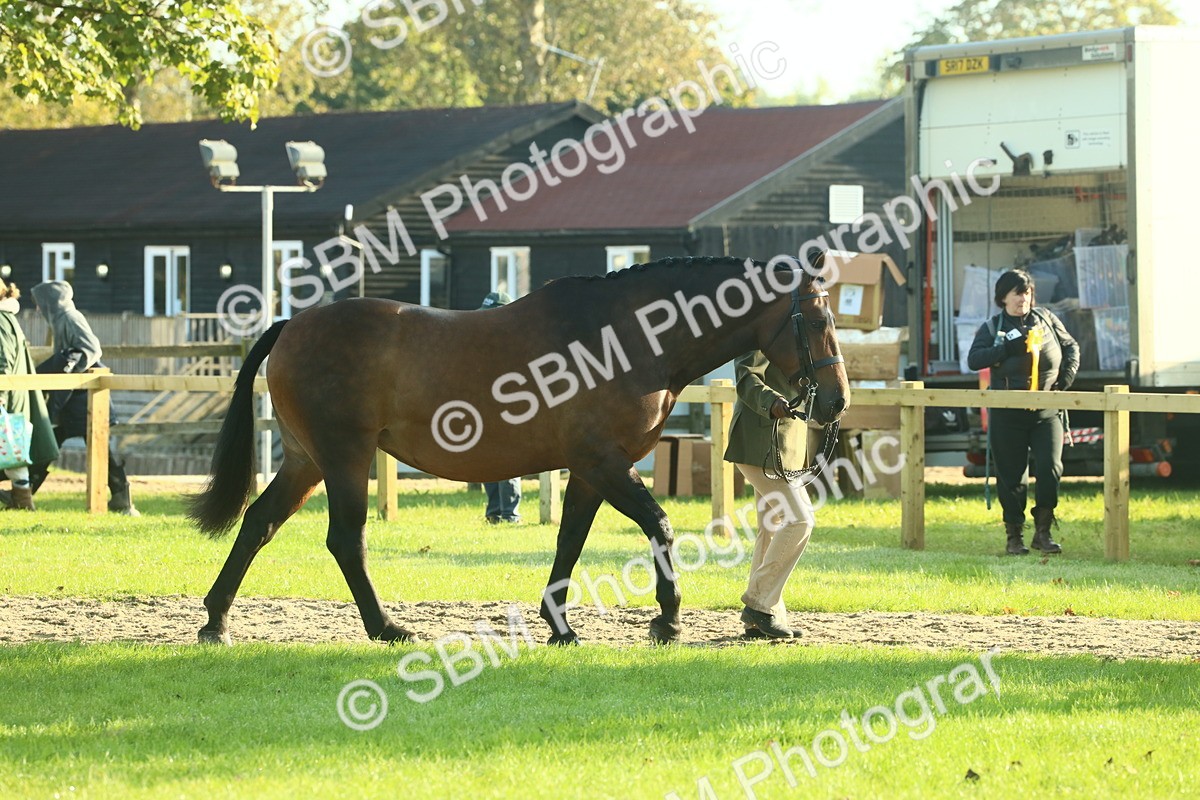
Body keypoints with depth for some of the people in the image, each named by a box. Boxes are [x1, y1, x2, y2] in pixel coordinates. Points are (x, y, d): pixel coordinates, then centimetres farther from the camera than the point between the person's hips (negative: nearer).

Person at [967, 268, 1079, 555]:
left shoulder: (1045, 319, 10)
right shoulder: (991, 328, 3)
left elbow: (1071, 347, 19)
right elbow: (974, 359, -11)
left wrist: (1067, 377, 3)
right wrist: (1008, 349, -18)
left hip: (1046, 413, 1)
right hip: (1007, 416, -1)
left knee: (1050, 469, -10)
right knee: (1012, 476, 2)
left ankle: (1043, 531, 3)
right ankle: (1014, 536, 12)